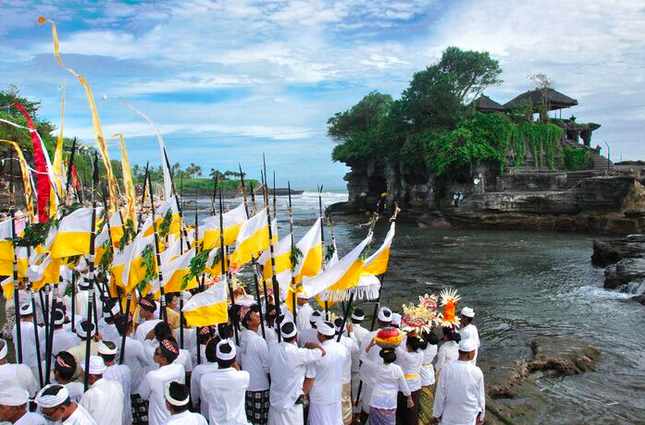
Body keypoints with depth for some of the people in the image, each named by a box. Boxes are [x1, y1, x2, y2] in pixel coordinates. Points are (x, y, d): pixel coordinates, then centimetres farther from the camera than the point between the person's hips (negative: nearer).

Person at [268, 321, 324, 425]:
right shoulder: (297, 353, -23)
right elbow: (322, 352, -16)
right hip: (291, 403, -6)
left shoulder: (273, 350, -5)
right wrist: (310, 344, 1)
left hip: (275, 400, 6)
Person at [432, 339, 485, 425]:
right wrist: (481, 415, 11)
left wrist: (438, 413, 4)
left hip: (450, 415, 0)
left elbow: (440, 394, -10)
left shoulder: (447, 369, -18)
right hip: (469, 415, 0)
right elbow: (480, 396, -5)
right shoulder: (477, 372, -16)